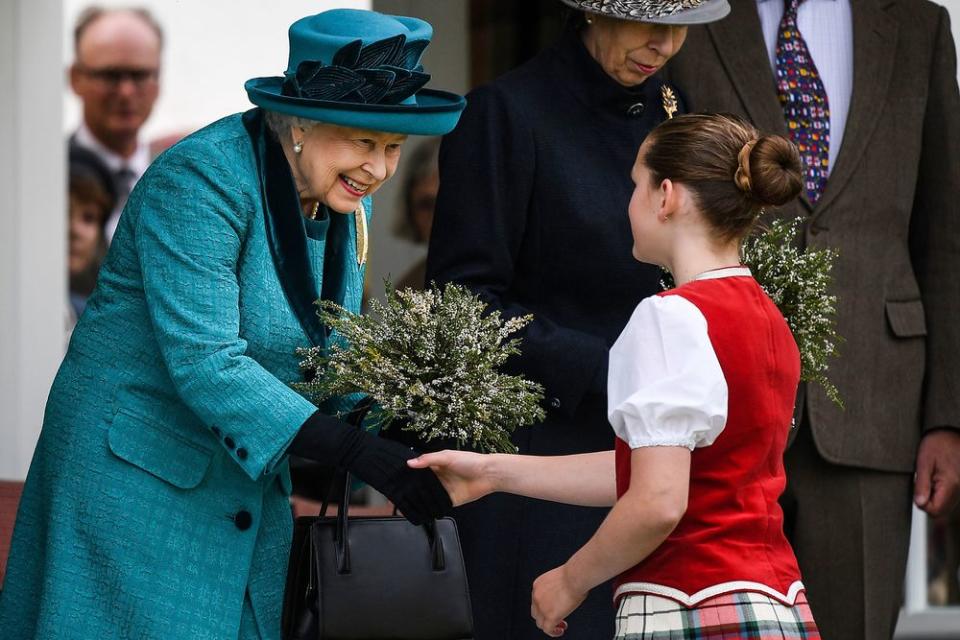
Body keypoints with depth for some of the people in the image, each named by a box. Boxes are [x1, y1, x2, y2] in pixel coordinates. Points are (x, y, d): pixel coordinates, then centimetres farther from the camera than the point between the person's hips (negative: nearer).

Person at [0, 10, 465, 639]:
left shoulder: (344, 199, 2)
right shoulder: (201, 179, -22)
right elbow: (204, 363, -29)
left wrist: (397, 434, -14)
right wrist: (358, 452, -36)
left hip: (249, 478, 7)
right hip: (140, 465, -7)